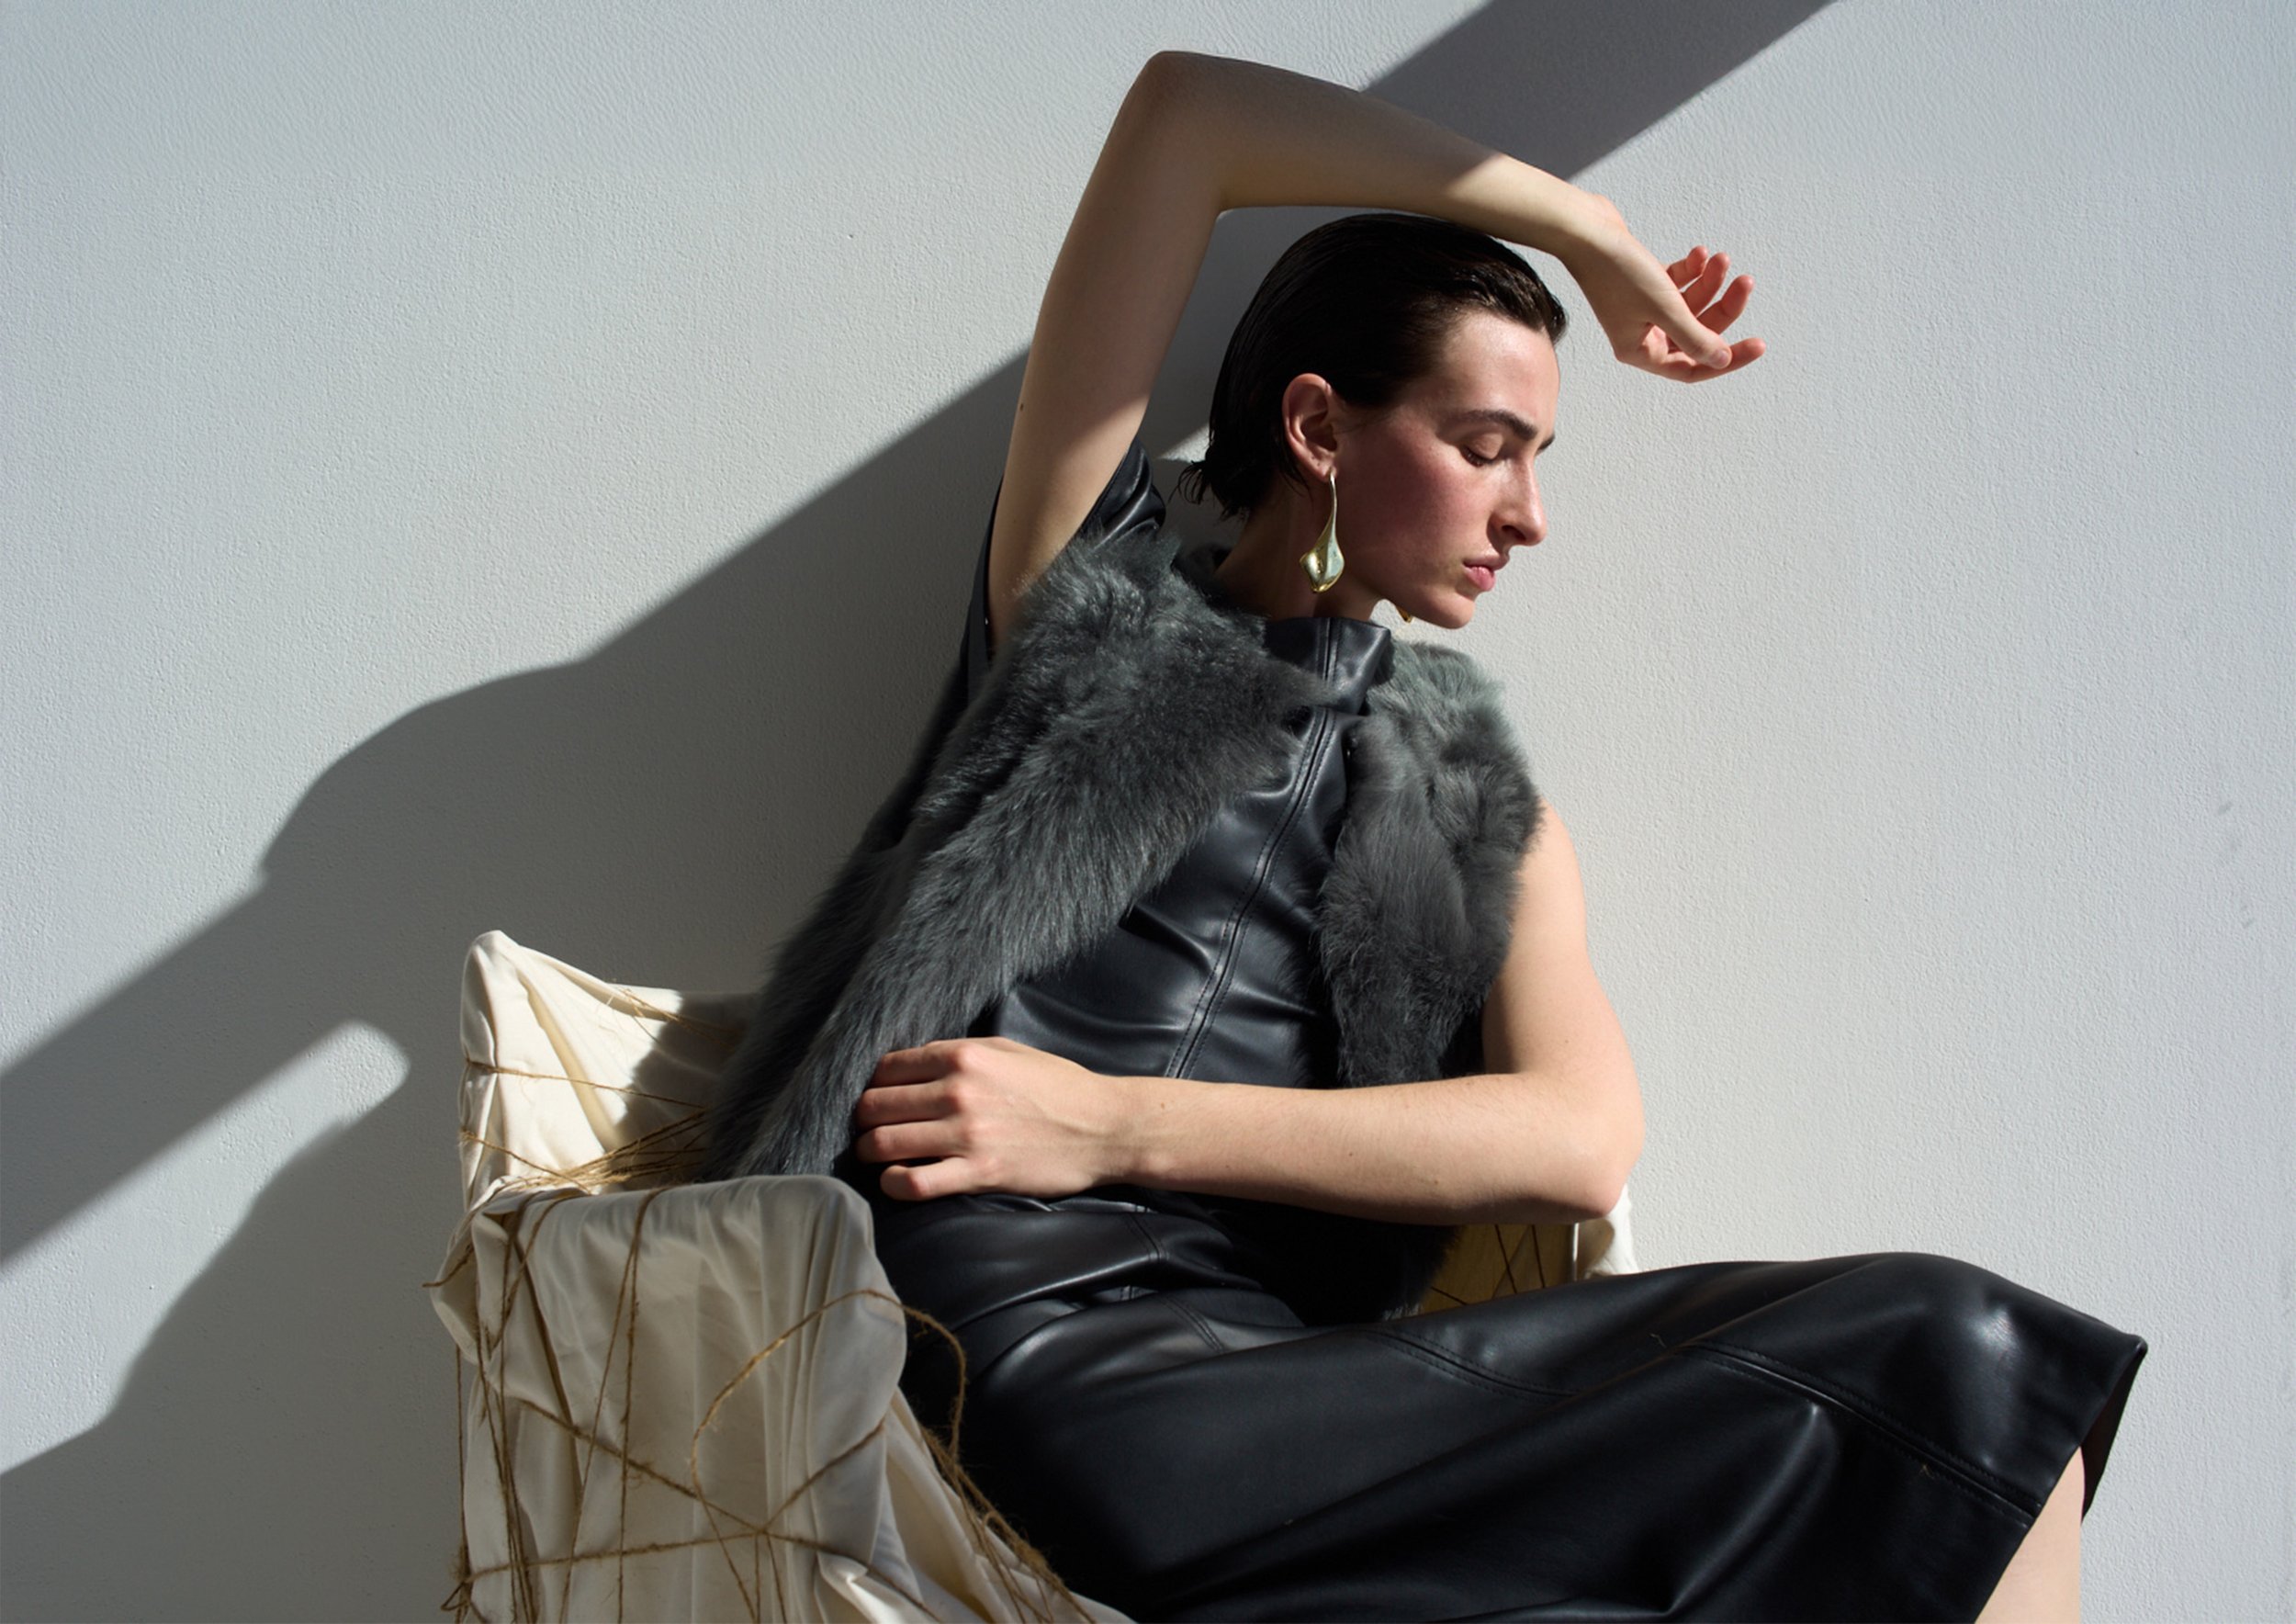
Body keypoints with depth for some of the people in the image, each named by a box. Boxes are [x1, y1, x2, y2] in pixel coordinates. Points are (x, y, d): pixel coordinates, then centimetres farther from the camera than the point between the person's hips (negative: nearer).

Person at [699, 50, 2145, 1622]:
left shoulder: (1485, 808, 23)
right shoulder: (1097, 593, 16)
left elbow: (1581, 1137, 4)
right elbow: (1184, 114, 10)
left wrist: (1117, 1123, -7)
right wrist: (1591, 232, 19)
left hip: (1293, 1363, 5)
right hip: (1047, 1360, -5)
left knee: (1950, 1357, -20)